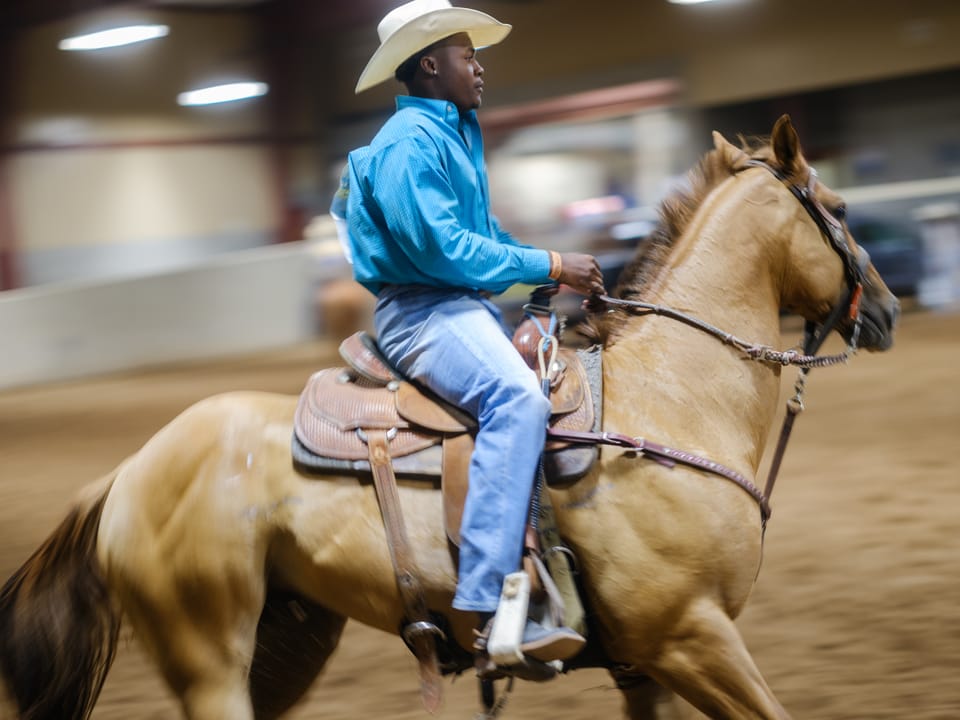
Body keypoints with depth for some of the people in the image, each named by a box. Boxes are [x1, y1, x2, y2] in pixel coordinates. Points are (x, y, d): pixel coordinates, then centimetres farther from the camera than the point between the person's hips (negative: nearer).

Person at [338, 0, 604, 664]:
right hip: (422, 310, -11)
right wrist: (551, 266, -15)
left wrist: (560, 266, 8)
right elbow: (443, 249, -20)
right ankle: (489, 605, -41)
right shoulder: (407, 143, -11)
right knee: (518, 397, -33)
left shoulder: (457, 136, 21)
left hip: (470, 307, 11)